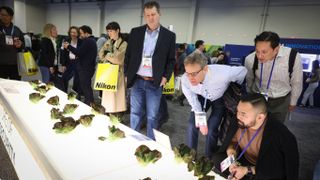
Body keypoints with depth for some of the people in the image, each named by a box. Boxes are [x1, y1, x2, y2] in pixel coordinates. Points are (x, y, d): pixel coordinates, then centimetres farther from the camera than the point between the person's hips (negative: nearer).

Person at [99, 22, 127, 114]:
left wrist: (107, 55, -4)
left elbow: (118, 59, -17)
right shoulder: (108, 43, 12)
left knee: (116, 95, -3)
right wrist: (111, 57, -11)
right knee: (107, 95, 10)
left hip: (117, 73, -6)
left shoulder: (123, 44, -10)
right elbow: (101, 55, 7)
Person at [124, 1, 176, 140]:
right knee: (135, 113, 11)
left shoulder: (169, 35, 0)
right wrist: (127, 74, 4)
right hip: (137, 81, 2)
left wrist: (166, 77, -8)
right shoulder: (135, 32, 5)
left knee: (152, 116, 7)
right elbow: (128, 55, 10)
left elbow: (171, 60, 3)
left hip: (155, 83, -2)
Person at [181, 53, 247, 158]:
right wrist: (200, 119, -23)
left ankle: (209, 159, 15)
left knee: (211, 128, -12)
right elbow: (193, 101, -16)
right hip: (201, 97, 2)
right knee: (192, 124, -7)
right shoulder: (185, 79, -32)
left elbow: (243, 71, -21)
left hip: (220, 98, -2)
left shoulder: (222, 74, -42)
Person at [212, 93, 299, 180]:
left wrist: (247, 170, -27)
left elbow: (276, 170, -22)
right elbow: (233, 141, 2)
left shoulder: (280, 135, -30)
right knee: (216, 159, -8)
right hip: (244, 161, 4)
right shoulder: (238, 122, -17)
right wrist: (231, 155, -17)